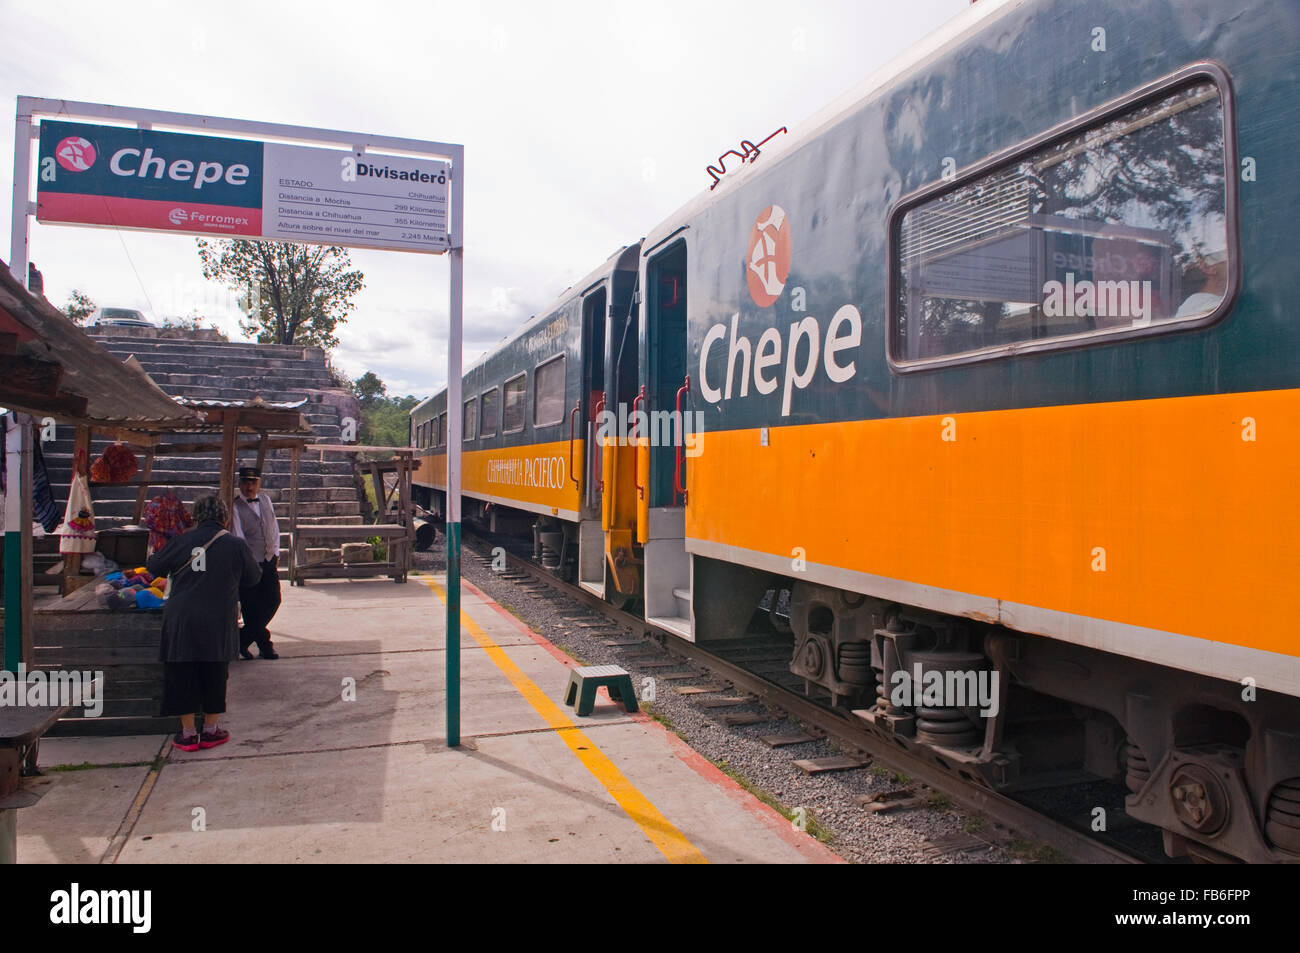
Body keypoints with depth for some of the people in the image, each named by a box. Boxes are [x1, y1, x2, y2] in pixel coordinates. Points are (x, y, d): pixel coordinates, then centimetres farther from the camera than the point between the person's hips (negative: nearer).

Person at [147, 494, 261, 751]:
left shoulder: (181, 542, -3)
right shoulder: (236, 546, -3)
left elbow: (153, 568, 9)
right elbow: (254, 577, 9)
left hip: (181, 620, 0)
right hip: (218, 623, 0)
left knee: (182, 674, 11)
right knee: (215, 675, 13)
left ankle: (188, 732, 17)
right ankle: (210, 730, 21)